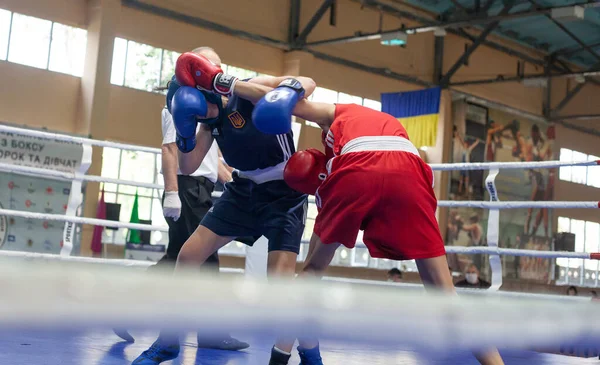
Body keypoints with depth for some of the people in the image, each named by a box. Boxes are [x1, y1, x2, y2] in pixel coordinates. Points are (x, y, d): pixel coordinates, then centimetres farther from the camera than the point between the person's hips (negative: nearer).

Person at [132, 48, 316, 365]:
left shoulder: (249, 91, -20)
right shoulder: (210, 116, -1)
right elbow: (188, 167, 2)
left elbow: (307, 83, -32)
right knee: (188, 255, 0)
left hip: (284, 192, -6)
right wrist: (185, 131, -16)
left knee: (280, 277, -21)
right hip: (243, 190, 7)